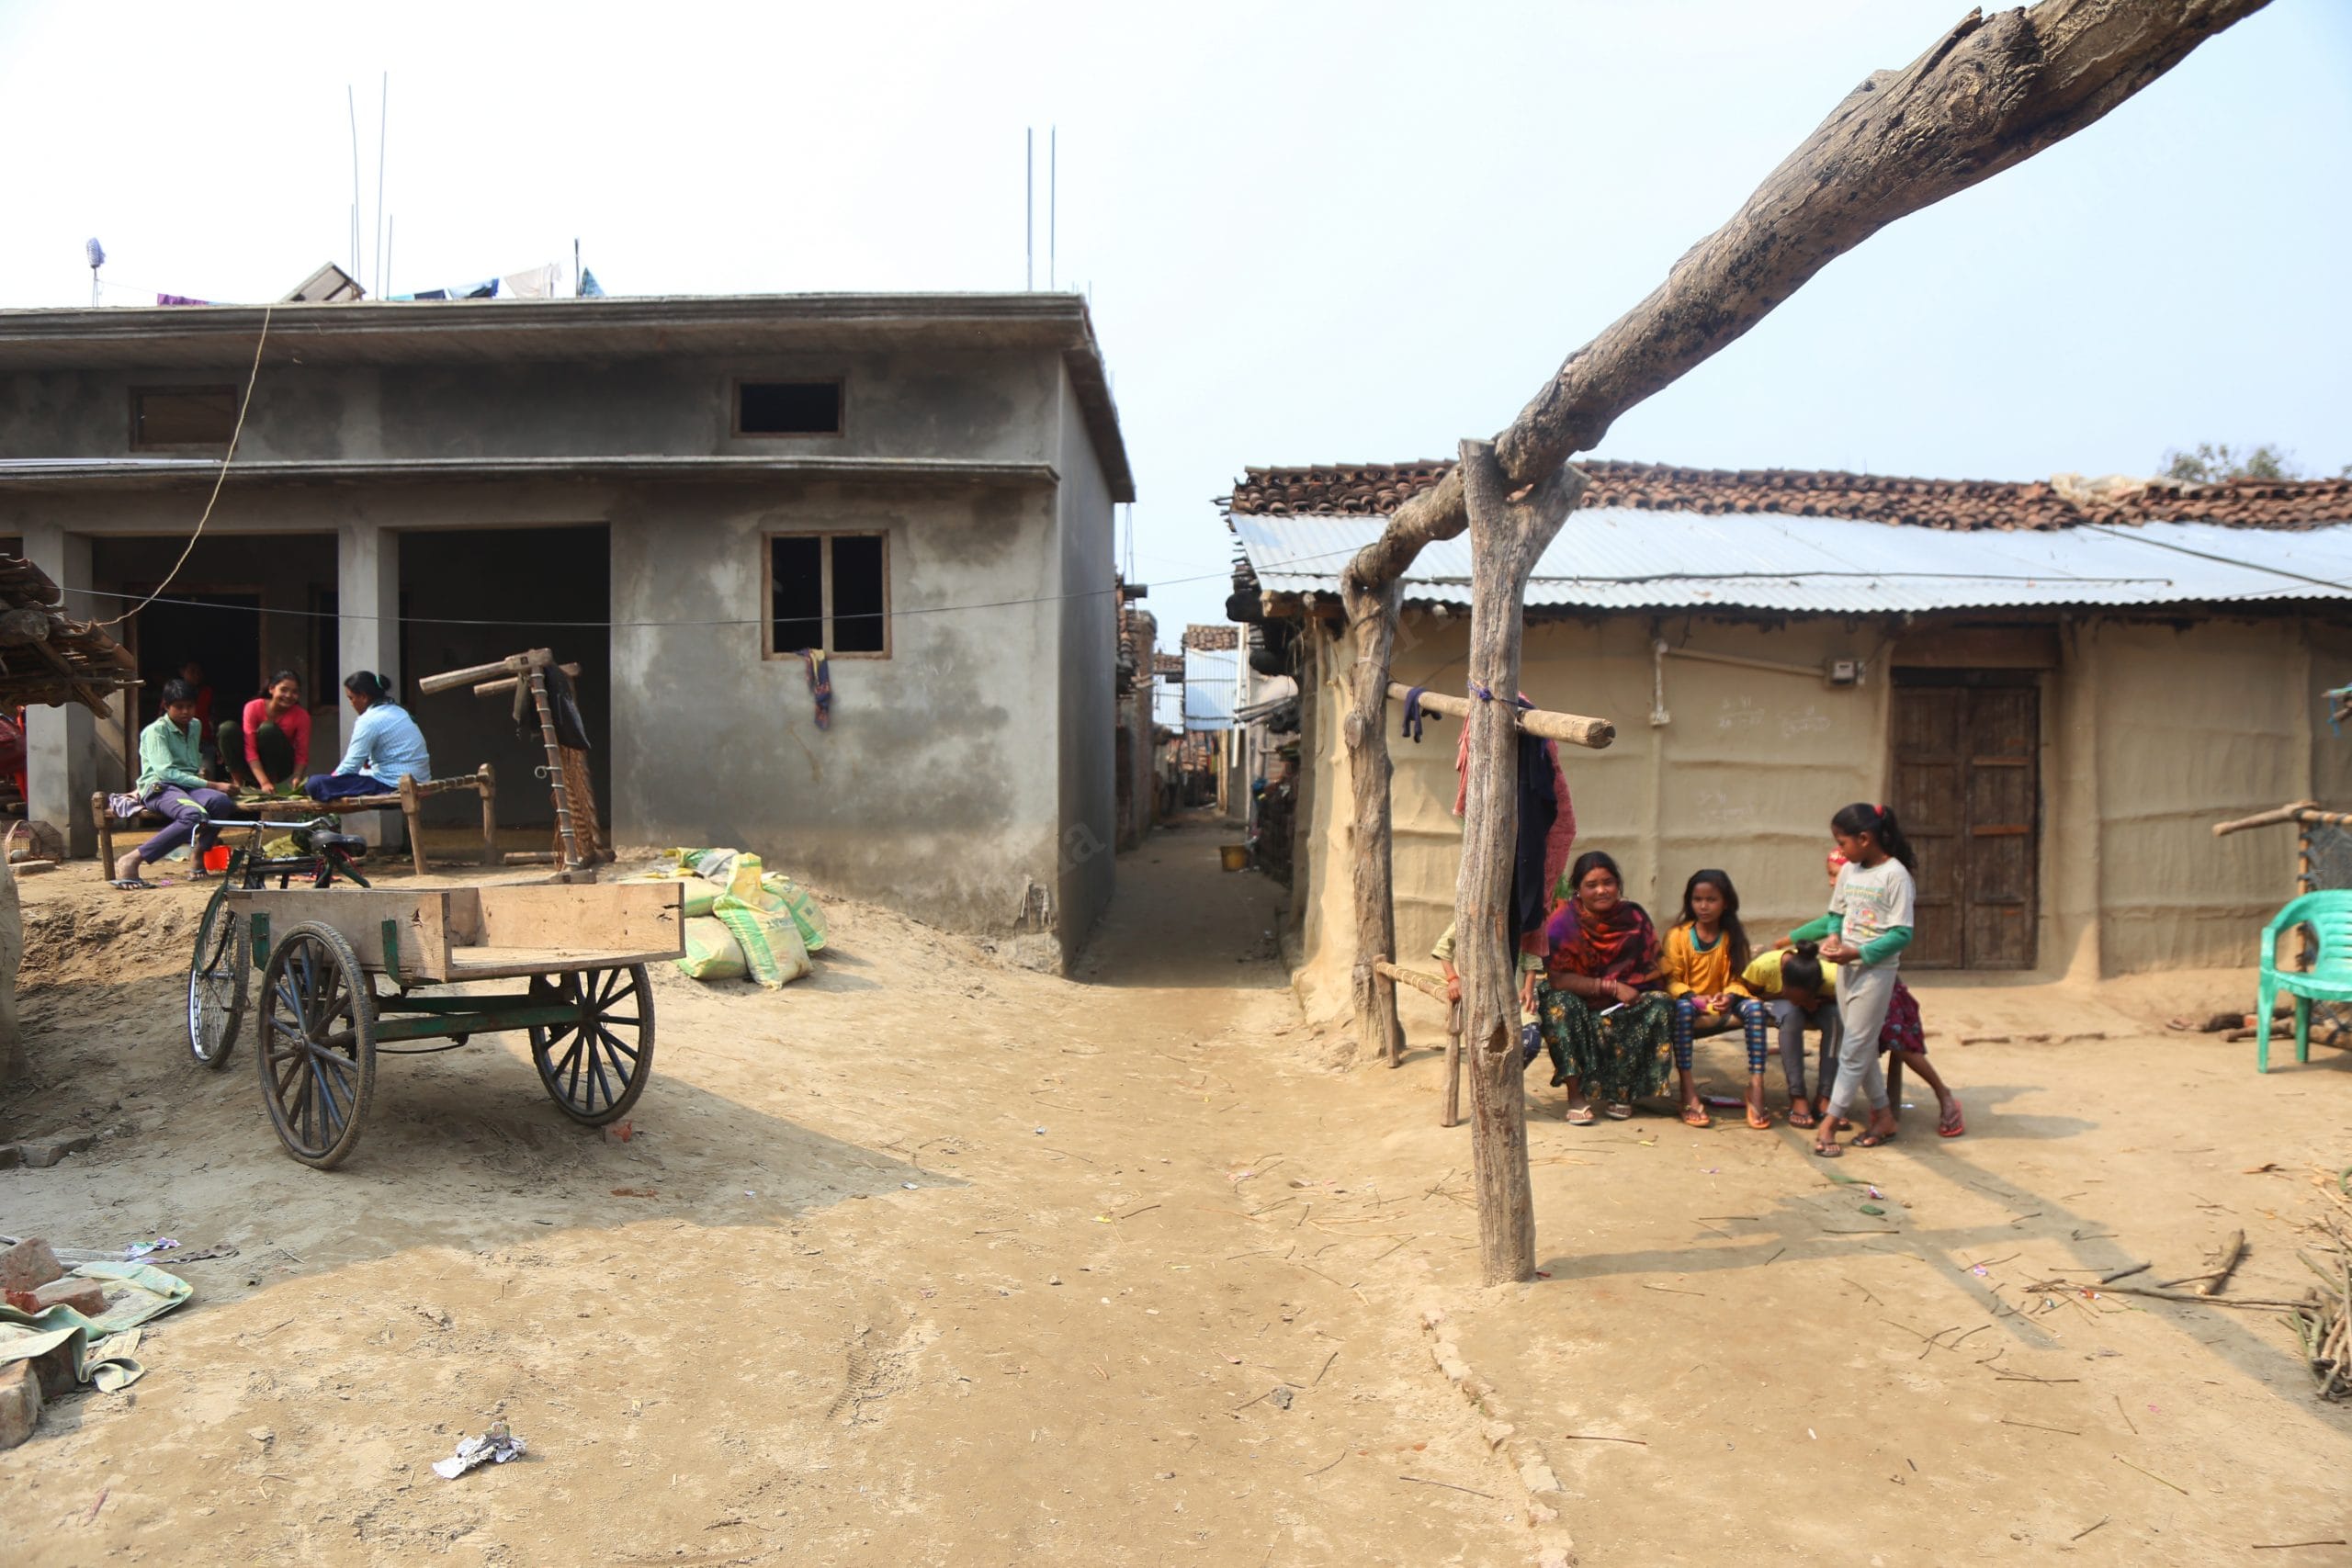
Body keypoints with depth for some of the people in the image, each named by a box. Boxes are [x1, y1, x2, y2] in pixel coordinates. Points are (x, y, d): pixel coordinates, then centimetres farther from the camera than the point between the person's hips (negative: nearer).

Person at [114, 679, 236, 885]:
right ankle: (131, 861, -33)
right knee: (194, 816, -39)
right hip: (159, 788, -5)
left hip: (189, 786, 5)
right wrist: (209, 784, -20)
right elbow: (165, 771, -14)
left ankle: (199, 854, -11)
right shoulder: (156, 731, -1)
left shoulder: (195, 726, 21)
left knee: (221, 802, -32)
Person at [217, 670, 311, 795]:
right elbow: (250, 749, -23)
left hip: (278, 767, -1)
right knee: (228, 728, -24)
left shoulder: (301, 715, -12)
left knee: (268, 728, -27)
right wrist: (264, 782, -37)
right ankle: (239, 784, -16)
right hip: (253, 766, 1)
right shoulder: (254, 707, -14)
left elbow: (302, 755, -13)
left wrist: (296, 778, -36)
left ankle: (273, 782, -17)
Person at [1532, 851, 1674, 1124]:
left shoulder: (1634, 917, -4)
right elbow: (1557, 979, -21)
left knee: (1661, 1006, -24)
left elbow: (1652, 970, 2)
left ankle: (1621, 1090, -10)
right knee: (1560, 1004, -34)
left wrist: (1631, 990, -20)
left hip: (1625, 1006, 3)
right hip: (1579, 1004, -3)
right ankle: (1575, 1094, -25)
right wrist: (1612, 986, -26)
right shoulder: (1564, 922, -14)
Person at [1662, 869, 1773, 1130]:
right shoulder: (1678, 935, -4)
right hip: (1691, 1006, -2)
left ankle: (1756, 1085, -29)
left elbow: (1737, 979, 1)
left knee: (1754, 1007, -28)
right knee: (1683, 1008, -38)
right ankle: (1689, 1094, -37)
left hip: (1721, 1008, 3)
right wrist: (1693, 998, -27)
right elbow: (1672, 980, -8)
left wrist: (1729, 996, -22)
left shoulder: (1733, 937, 5)